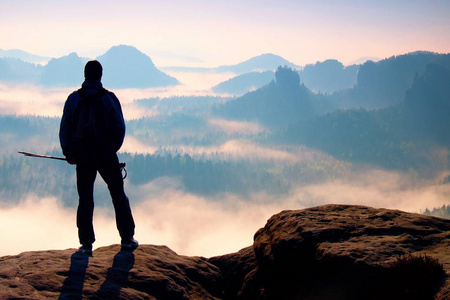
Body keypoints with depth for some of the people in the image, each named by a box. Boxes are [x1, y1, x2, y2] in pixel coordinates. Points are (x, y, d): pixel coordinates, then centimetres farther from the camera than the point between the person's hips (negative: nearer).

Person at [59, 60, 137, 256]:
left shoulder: (74, 98, -1)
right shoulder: (109, 98, -6)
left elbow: (65, 127, 0)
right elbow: (119, 128, -4)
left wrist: (69, 153, 9)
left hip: (83, 155, 1)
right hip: (106, 154, -1)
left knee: (85, 199, 7)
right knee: (118, 196, 11)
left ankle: (86, 244, 5)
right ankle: (127, 239, 12)